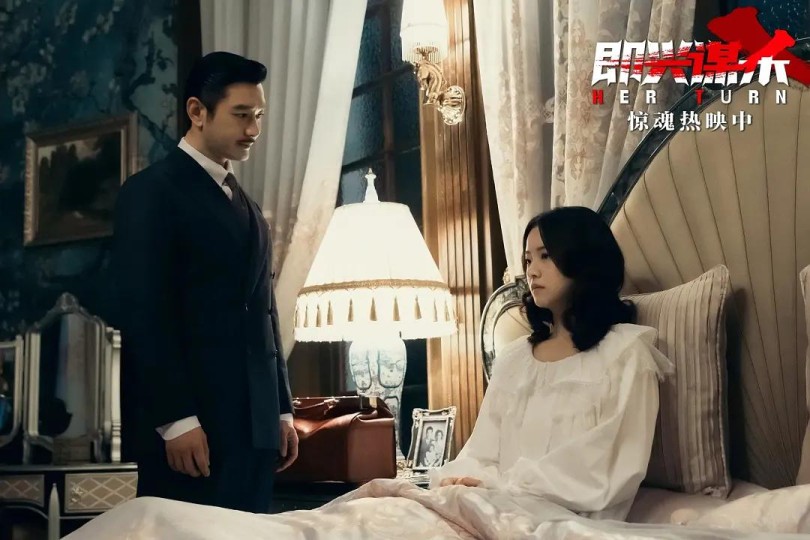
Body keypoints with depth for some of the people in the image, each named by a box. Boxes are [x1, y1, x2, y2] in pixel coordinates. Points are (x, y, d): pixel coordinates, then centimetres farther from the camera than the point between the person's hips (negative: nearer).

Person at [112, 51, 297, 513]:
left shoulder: (249, 208, 20)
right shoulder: (151, 191, -3)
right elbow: (145, 313, -12)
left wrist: (282, 410, 14)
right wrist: (176, 418, -18)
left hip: (254, 422, 7)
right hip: (189, 422, -7)